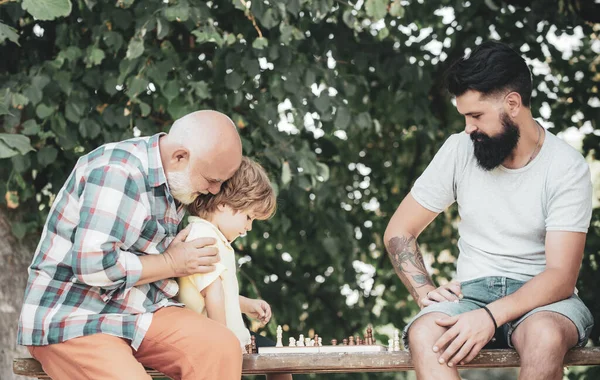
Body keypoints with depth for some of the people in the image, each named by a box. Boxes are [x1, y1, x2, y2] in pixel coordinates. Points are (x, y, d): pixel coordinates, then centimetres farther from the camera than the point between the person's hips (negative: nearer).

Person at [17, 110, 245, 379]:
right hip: (72, 320, -8)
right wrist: (171, 264, -13)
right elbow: (94, 265, -27)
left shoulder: (173, 181, 10)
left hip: (137, 313, 8)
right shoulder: (117, 172, -19)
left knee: (221, 347, -18)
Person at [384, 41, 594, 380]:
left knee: (545, 336, -39)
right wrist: (425, 292, -11)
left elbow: (561, 275, -16)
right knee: (424, 335, -33)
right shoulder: (459, 151, 1)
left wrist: (492, 315, -31)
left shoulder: (567, 168, -8)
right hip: (472, 289, 2)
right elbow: (399, 232, 7)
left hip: (541, 298, -2)